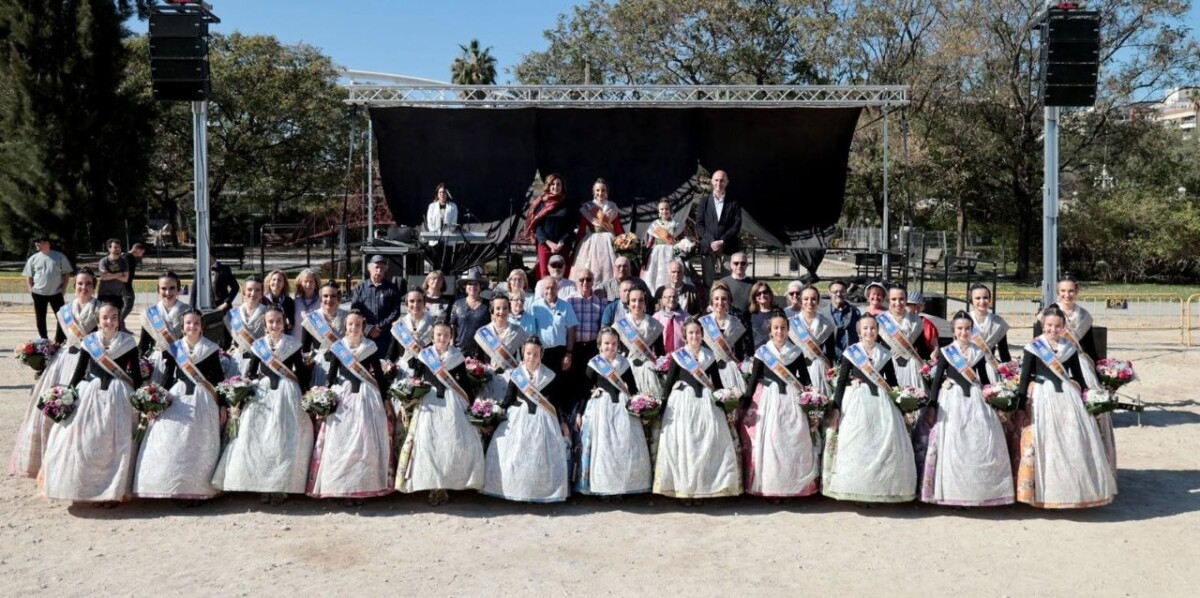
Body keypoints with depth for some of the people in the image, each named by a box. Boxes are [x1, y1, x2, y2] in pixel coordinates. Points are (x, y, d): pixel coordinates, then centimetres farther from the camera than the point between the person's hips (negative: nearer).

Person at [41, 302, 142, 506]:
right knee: (83, 440, 1)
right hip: (89, 394, 2)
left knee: (113, 443, -2)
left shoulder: (128, 342, 0)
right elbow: (79, 370, 9)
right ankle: (83, 487, 15)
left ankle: (113, 491, 6)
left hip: (117, 396, -2)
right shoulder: (90, 341, 4)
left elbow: (136, 372, 2)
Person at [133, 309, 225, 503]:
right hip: (177, 398, 2)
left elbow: (218, 378, 3)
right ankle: (177, 488, 5)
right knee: (172, 442, -3)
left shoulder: (211, 348, 3)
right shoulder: (174, 348, 8)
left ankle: (198, 489, 3)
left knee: (199, 443, -3)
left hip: (203, 400, -2)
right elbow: (167, 376, 9)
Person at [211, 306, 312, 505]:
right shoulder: (258, 345, 7)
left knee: (284, 439, -4)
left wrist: (304, 396, -2)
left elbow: (301, 372, 4)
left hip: (287, 393, -2)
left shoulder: (292, 344, 3)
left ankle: (281, 486, 4)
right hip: (263, 393, 2)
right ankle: (263, 485, 5)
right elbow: (251, 372, 8)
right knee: (258, 438, -3)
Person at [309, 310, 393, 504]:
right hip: (341, 396, 0)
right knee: (340, 442, -3)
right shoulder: (337, 347, 5)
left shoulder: (371, 347, 4)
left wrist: (384, 399, 4)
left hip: (367, 396, 0)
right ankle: (342, 487, 3)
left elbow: (379, 374, 6)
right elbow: (331, 374, 7)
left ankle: (362, 487, 5)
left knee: (366, 442, -2)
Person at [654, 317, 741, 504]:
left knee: (707, 444, 0)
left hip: (706, 403, 2)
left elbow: (718, 383, 13)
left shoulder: (710, 356, 9)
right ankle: (683, 488, 5)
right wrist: (663, 404, -6)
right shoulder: (678, 356, 1)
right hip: (682, 403, -2)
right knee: (682, 445, -3)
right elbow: (668, 382, 1)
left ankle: (702, 488, 10)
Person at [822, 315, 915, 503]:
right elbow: (841, 382, 0)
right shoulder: (851, 353, 1)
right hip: (856, 402, -3)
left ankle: (881, 488, 7)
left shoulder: (885, 354, 10)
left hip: (880, 402, 3)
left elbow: (892, 382, 15)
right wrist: (836, 408, -8)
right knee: (856, 445, -6)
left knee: (885, 444, -3)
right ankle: (856, 489, 1)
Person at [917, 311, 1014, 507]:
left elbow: (984, 379, 16)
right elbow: (937, 379, -1)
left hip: (976, 399, 3)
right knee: (952, 445, -4)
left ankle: (978, 492, 11)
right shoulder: (946, 352, 0)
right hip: (952, 400, -3)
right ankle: (953, 493, 3)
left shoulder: (978, 352, 8)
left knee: (980, 444, 0)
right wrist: (932, 405, -6)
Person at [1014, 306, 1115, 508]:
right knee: (1044, 445, -2)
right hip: (1042, 399, -3)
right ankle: (1044, 493, 8)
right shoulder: (1033, 347, -3)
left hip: (1068, 397, 4)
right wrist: (1020, 407, -9)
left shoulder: (1070, 348, 8)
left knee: (1075, 444, 3)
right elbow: (1024, 378, -4)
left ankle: (1075, 490, 17)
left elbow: (1079, 377, 16)